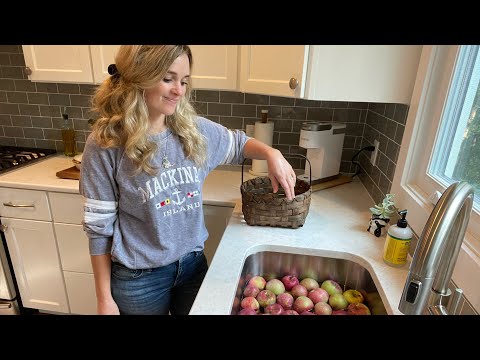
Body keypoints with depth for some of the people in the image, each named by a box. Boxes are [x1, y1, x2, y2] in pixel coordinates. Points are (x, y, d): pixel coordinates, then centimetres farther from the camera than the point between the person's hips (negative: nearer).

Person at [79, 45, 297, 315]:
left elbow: (237, 144, 11)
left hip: (193, 262, 4)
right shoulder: (106, 144, -17)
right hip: (139, 277, -3)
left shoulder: (195, 129, -7)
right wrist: (105, 299, -5)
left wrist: (272, 154, -10)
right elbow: (99, 226, -10)